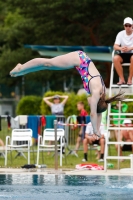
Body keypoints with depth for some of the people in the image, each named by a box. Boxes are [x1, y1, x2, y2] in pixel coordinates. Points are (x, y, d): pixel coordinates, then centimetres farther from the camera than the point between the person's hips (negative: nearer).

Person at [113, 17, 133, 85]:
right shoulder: (120, 34, 4)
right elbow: (115, 46, -4)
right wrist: (120, 48, -28)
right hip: (123, 54, 2)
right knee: (115, 58, -31)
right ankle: (122, 79, -23)